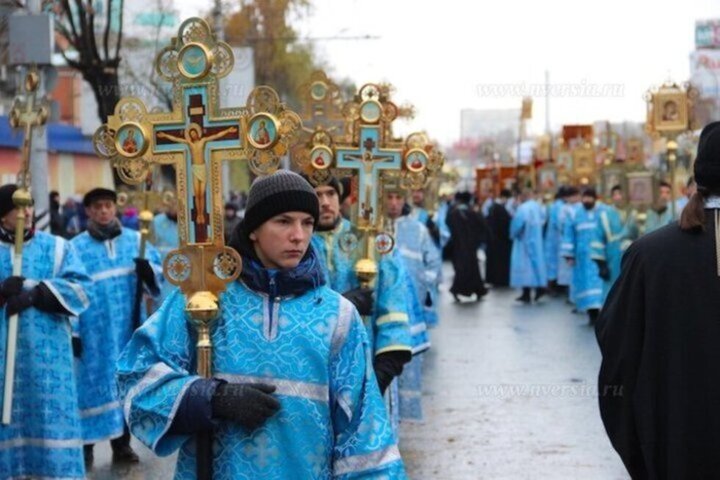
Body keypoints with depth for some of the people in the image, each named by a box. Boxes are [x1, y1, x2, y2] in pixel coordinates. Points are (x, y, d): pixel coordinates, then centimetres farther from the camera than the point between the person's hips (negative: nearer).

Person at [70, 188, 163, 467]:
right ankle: (85, 445, 4)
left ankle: (122, 444, 18)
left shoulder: (135, 241, 8)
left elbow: (160, 273, 6)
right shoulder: (76, 247, 1)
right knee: (93, 382, -4)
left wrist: (148, 270, -18)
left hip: (127, 328, 3)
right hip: (92, 332, -3)